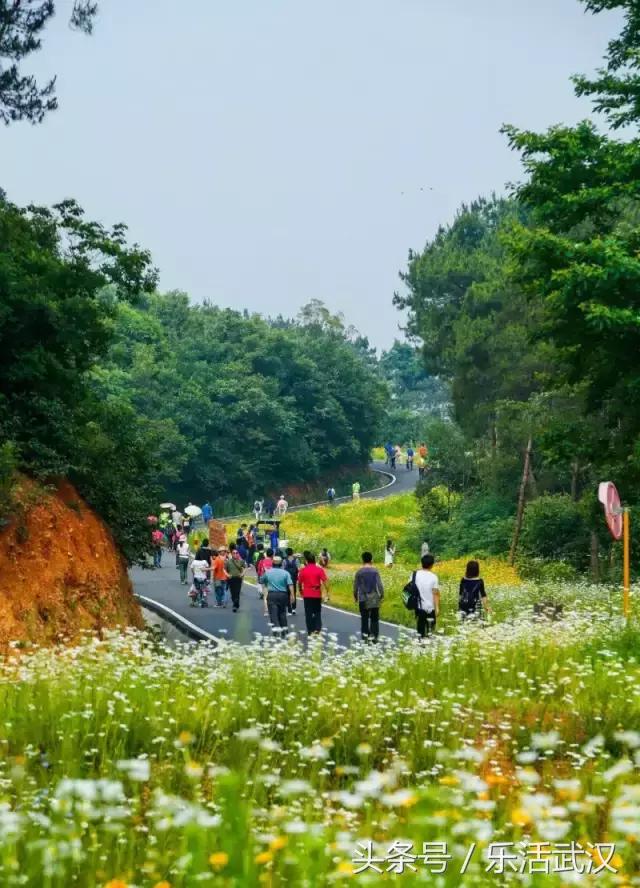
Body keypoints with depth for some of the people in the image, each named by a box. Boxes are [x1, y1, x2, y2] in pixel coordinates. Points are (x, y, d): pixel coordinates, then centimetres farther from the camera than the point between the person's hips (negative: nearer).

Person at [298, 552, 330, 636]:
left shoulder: (303, 570, -3)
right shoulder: (319, 570, -5)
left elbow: (299, 582, 4)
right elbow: (325, 581, -11)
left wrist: (301, 591, 21)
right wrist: (327, 593, -7)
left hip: (307, 595, 0)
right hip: (317, 594, 0)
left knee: (308, 614, 7)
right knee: (317, 612, 13)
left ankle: (311, 631, 7)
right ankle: (318, 629, 0)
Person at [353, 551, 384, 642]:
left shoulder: (359, 572, -3)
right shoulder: (375, 571, -6)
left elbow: (355, 586, 2)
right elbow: (379, 585, -7)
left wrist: (355, 597, 16)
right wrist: (382, 595, 5)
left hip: (363, 599, 1)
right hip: (374, 599, -1)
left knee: (364, 618, 8)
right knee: (374, 618, 6)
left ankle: (365, 634, 3)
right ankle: (373, 635, 1)